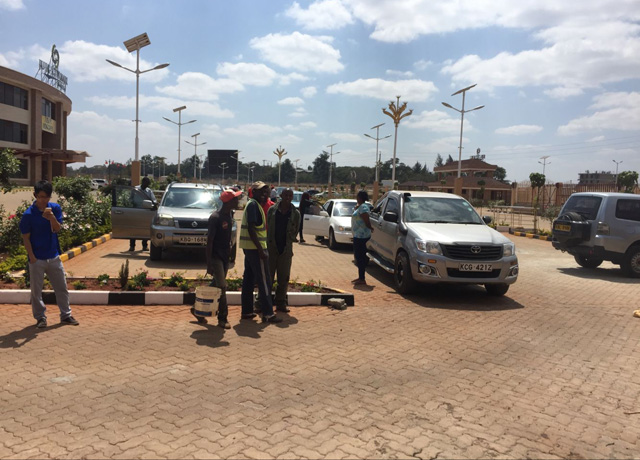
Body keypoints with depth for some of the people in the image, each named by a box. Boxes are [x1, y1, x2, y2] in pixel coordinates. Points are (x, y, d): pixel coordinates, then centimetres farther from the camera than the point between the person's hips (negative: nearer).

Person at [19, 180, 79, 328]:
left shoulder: (55, 208, -1)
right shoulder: (28, 214, -11)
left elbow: (57, 229, -6)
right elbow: (26, 238, -8)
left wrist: (52, 218, -27)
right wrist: (32, 258, -12)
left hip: (54, 257, 3)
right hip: (37, 259, -3)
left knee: (62, 287, 10)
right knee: (36, 290, 7)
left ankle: (65, 315, 22)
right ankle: (40, 317, 21)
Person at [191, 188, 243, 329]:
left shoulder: (230, 215, 7)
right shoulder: (215, 217, -18)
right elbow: (209, 240, -17)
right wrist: (208, 263, -18)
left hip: (225, 257, 8)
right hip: (215, 257, -8)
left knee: (215, 285, 14)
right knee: (222, 287, -7)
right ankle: (222, 318, 3)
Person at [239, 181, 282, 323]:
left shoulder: (254, 204, 16)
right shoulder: (253, 205, -14)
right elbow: (251, 229, -21)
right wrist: (261, 250, -22)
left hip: (249, 248, 10)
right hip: (256, 248, -10)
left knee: (248, 280, 12)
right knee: (264, 281, -5)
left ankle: (247, 311, 19)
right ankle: (268, 314, -1)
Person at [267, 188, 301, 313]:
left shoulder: (295, 213, 4)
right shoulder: (272, 210, 2)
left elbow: (295, 232, 10)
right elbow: (267, 228, 4)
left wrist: (287, 242, 2)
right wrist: (268, 244, 0)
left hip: (286, 249, 1)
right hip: (271, 248, -1)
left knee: (283, 279, 7)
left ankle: (281, 303, 17)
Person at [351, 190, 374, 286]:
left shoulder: (363, 207, -19)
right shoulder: (360, 206, 13)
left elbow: (367, 221, -21)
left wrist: (370, 228, -5)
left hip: (361, 235, -11)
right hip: (358, 235, 11)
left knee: (360, 256, -7)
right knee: (359, 256, 15)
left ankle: (362, 279, -3)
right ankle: (360, 277, 23)